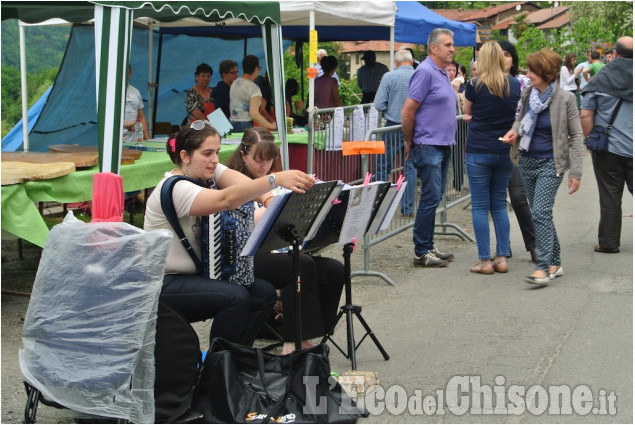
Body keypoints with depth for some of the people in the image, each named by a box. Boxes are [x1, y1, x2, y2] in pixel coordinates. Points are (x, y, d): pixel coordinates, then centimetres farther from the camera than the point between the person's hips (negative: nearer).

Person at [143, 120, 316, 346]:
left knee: (265, 293, -6)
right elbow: (226, 199, -38)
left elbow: (235, 178, -17)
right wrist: (276, 179, -48)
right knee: (236, 296, -28)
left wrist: (266, 196, -38)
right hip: (165, 285, -9)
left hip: (197, 274, 9)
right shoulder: (174, 188, -22)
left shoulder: (206, 172, 4)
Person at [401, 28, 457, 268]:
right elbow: (408, 112, -17)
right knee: (430, 198, -8)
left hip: (443, 146, 9)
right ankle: (421, 253, -2)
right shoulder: (425, 72, -13)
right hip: (428, 147, -9)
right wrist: (410, 143, -9)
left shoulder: (443, 73, 17)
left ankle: (428, 248, 19)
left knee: (435, 198, 12)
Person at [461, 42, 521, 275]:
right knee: (500, 205, 13)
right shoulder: (515, 85, 1)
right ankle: (503, 257, 11)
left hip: (478, 151, -4)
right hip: (505, 151, 4)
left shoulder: (475, 85, -10)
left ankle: (485, 260, 2)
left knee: (480, 206, 2)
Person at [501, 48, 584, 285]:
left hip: (550, 163, -6)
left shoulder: (565, 99, -11)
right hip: (527, 161, 6)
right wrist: (515, 131, -2)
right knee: (540, 214, 11)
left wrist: (575, 172, -11)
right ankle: (555, 262, 23)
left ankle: (543, 267, -17)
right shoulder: (527, 94, 3)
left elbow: (576, 135, -7)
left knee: (541, 212, -17)